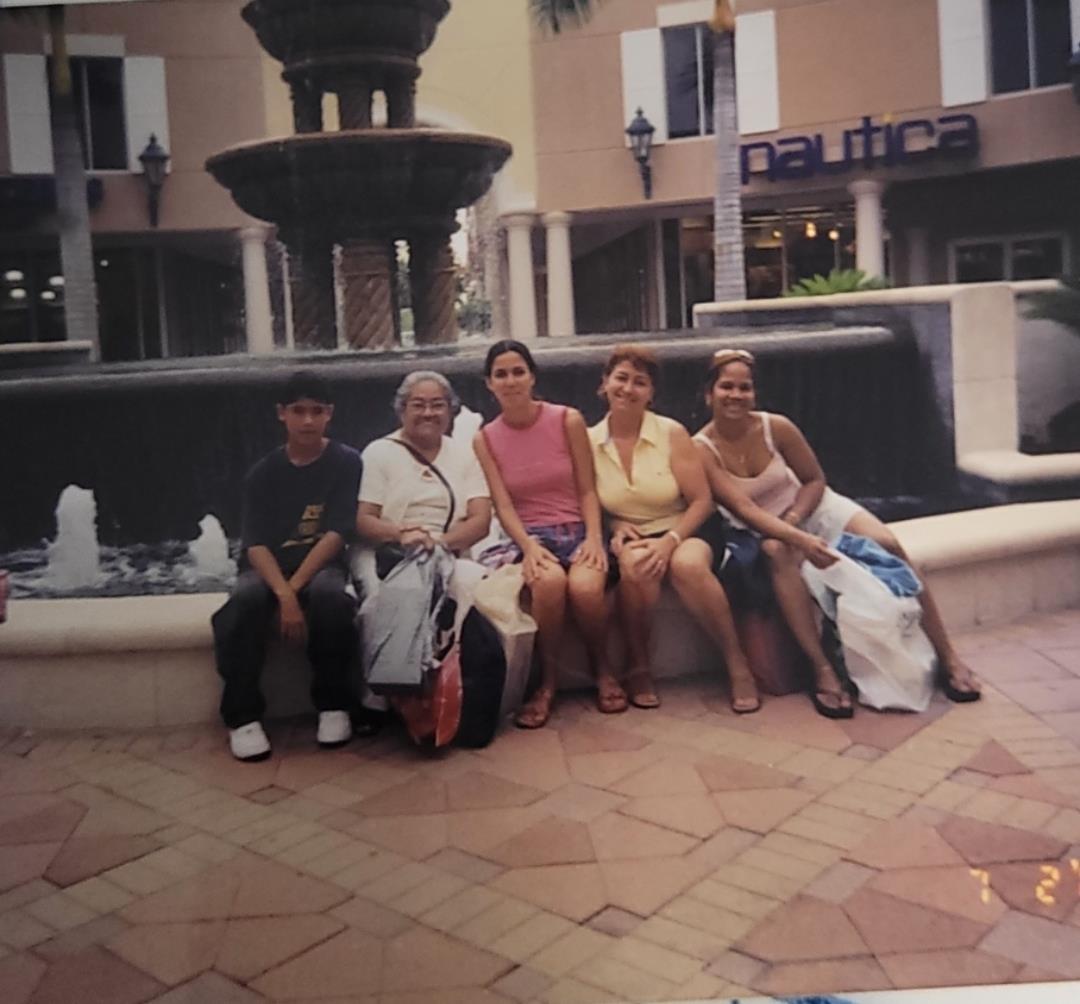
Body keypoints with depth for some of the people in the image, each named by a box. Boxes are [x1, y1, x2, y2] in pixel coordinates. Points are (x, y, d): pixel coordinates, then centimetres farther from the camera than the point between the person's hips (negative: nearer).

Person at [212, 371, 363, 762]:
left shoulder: (346, 462, -1)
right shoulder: (263, 473, 3)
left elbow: (336, 535, -10)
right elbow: (255, 544, -7)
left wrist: (295, 587, -21)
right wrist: (283, 595, -26)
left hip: (320, 564, -1)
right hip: (268, 567, 1)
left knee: (331, 596, -36)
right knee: (243, 603, -33)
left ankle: (333, 705, -16)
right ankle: (243, 716, -19)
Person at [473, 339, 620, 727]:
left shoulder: (567, 420, 2)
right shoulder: (485, 439, 5)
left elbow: (587, 490, 1)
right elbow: (503, 505, -2)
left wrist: (594, 538, -14)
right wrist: (528, 546, -20)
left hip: (577, 530, 0)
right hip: (530, 537, 0)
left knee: (585, 585, -34)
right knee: (549, 580, -36)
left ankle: (603, 671, -4)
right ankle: (548, 681, -15)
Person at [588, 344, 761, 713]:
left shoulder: (672, 433, -7)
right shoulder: (589, 441, 0)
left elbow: (701, 500, -8)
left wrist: (670, 541, -23)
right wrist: (615, 529, -12)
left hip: (686, 529, -1)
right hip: (632, 536, 1)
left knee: (687, 563, -36)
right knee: (635, 564, -35)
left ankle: (737, 664, -19)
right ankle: (638, 667, -14)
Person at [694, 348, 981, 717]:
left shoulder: (776, 427, -11)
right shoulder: (702, 450, -18)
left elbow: (815, 480, 0)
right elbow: (744, 509, -26)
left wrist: (793, 518, -19)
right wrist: (798, 538, -37)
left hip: (813, 506, 3)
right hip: (763, 530, -3)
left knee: (887, 545, -19)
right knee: (778, 554, -38)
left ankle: (947, 657, -10)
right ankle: (822, 671, -35)